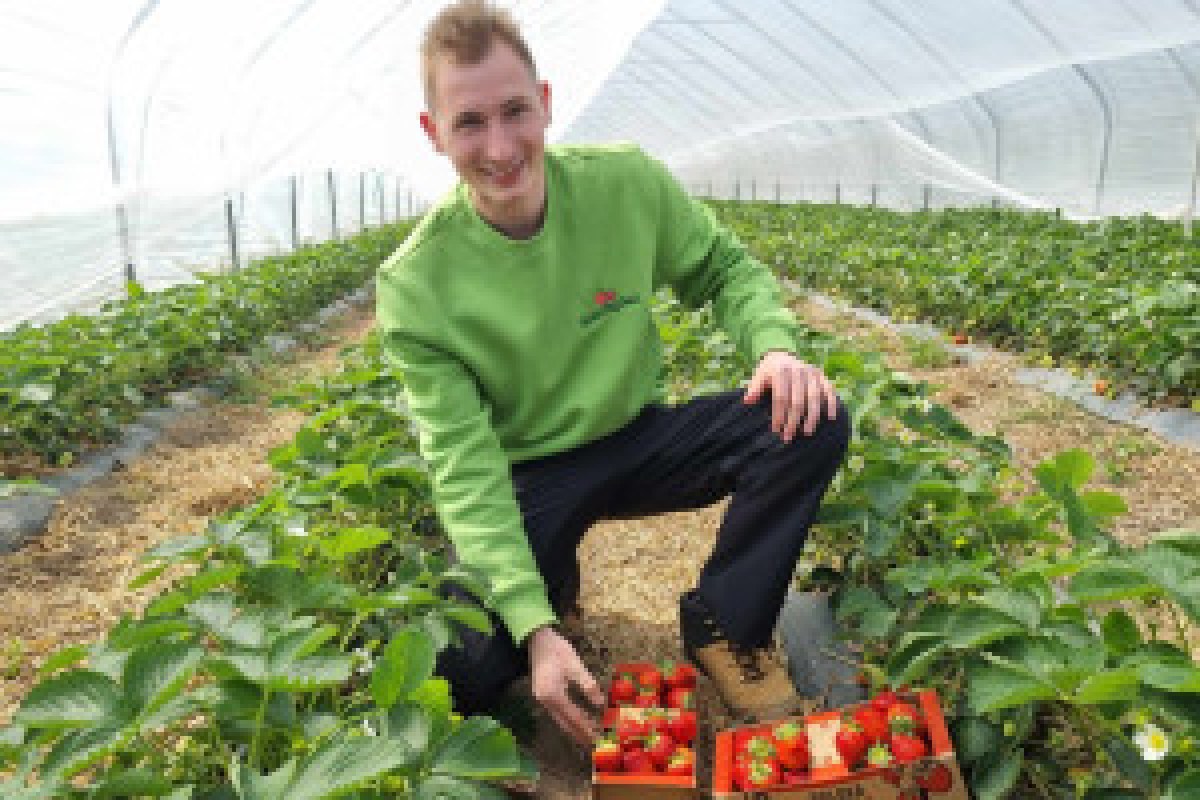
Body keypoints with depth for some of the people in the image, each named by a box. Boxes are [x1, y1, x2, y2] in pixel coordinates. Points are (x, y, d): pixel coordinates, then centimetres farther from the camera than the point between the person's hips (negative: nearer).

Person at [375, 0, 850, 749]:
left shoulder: (628, 182, -13)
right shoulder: (416, 285, -19)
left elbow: (727, 268, 2)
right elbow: (466, 465, -21)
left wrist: (775, 345, -21)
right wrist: (534, 626, -30)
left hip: (637, 437, 2)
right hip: (526, 476, -1)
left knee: (813, 422, -21)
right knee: (465, 675, -21)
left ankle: (726, 628, 0)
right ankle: (553, 586, 16)